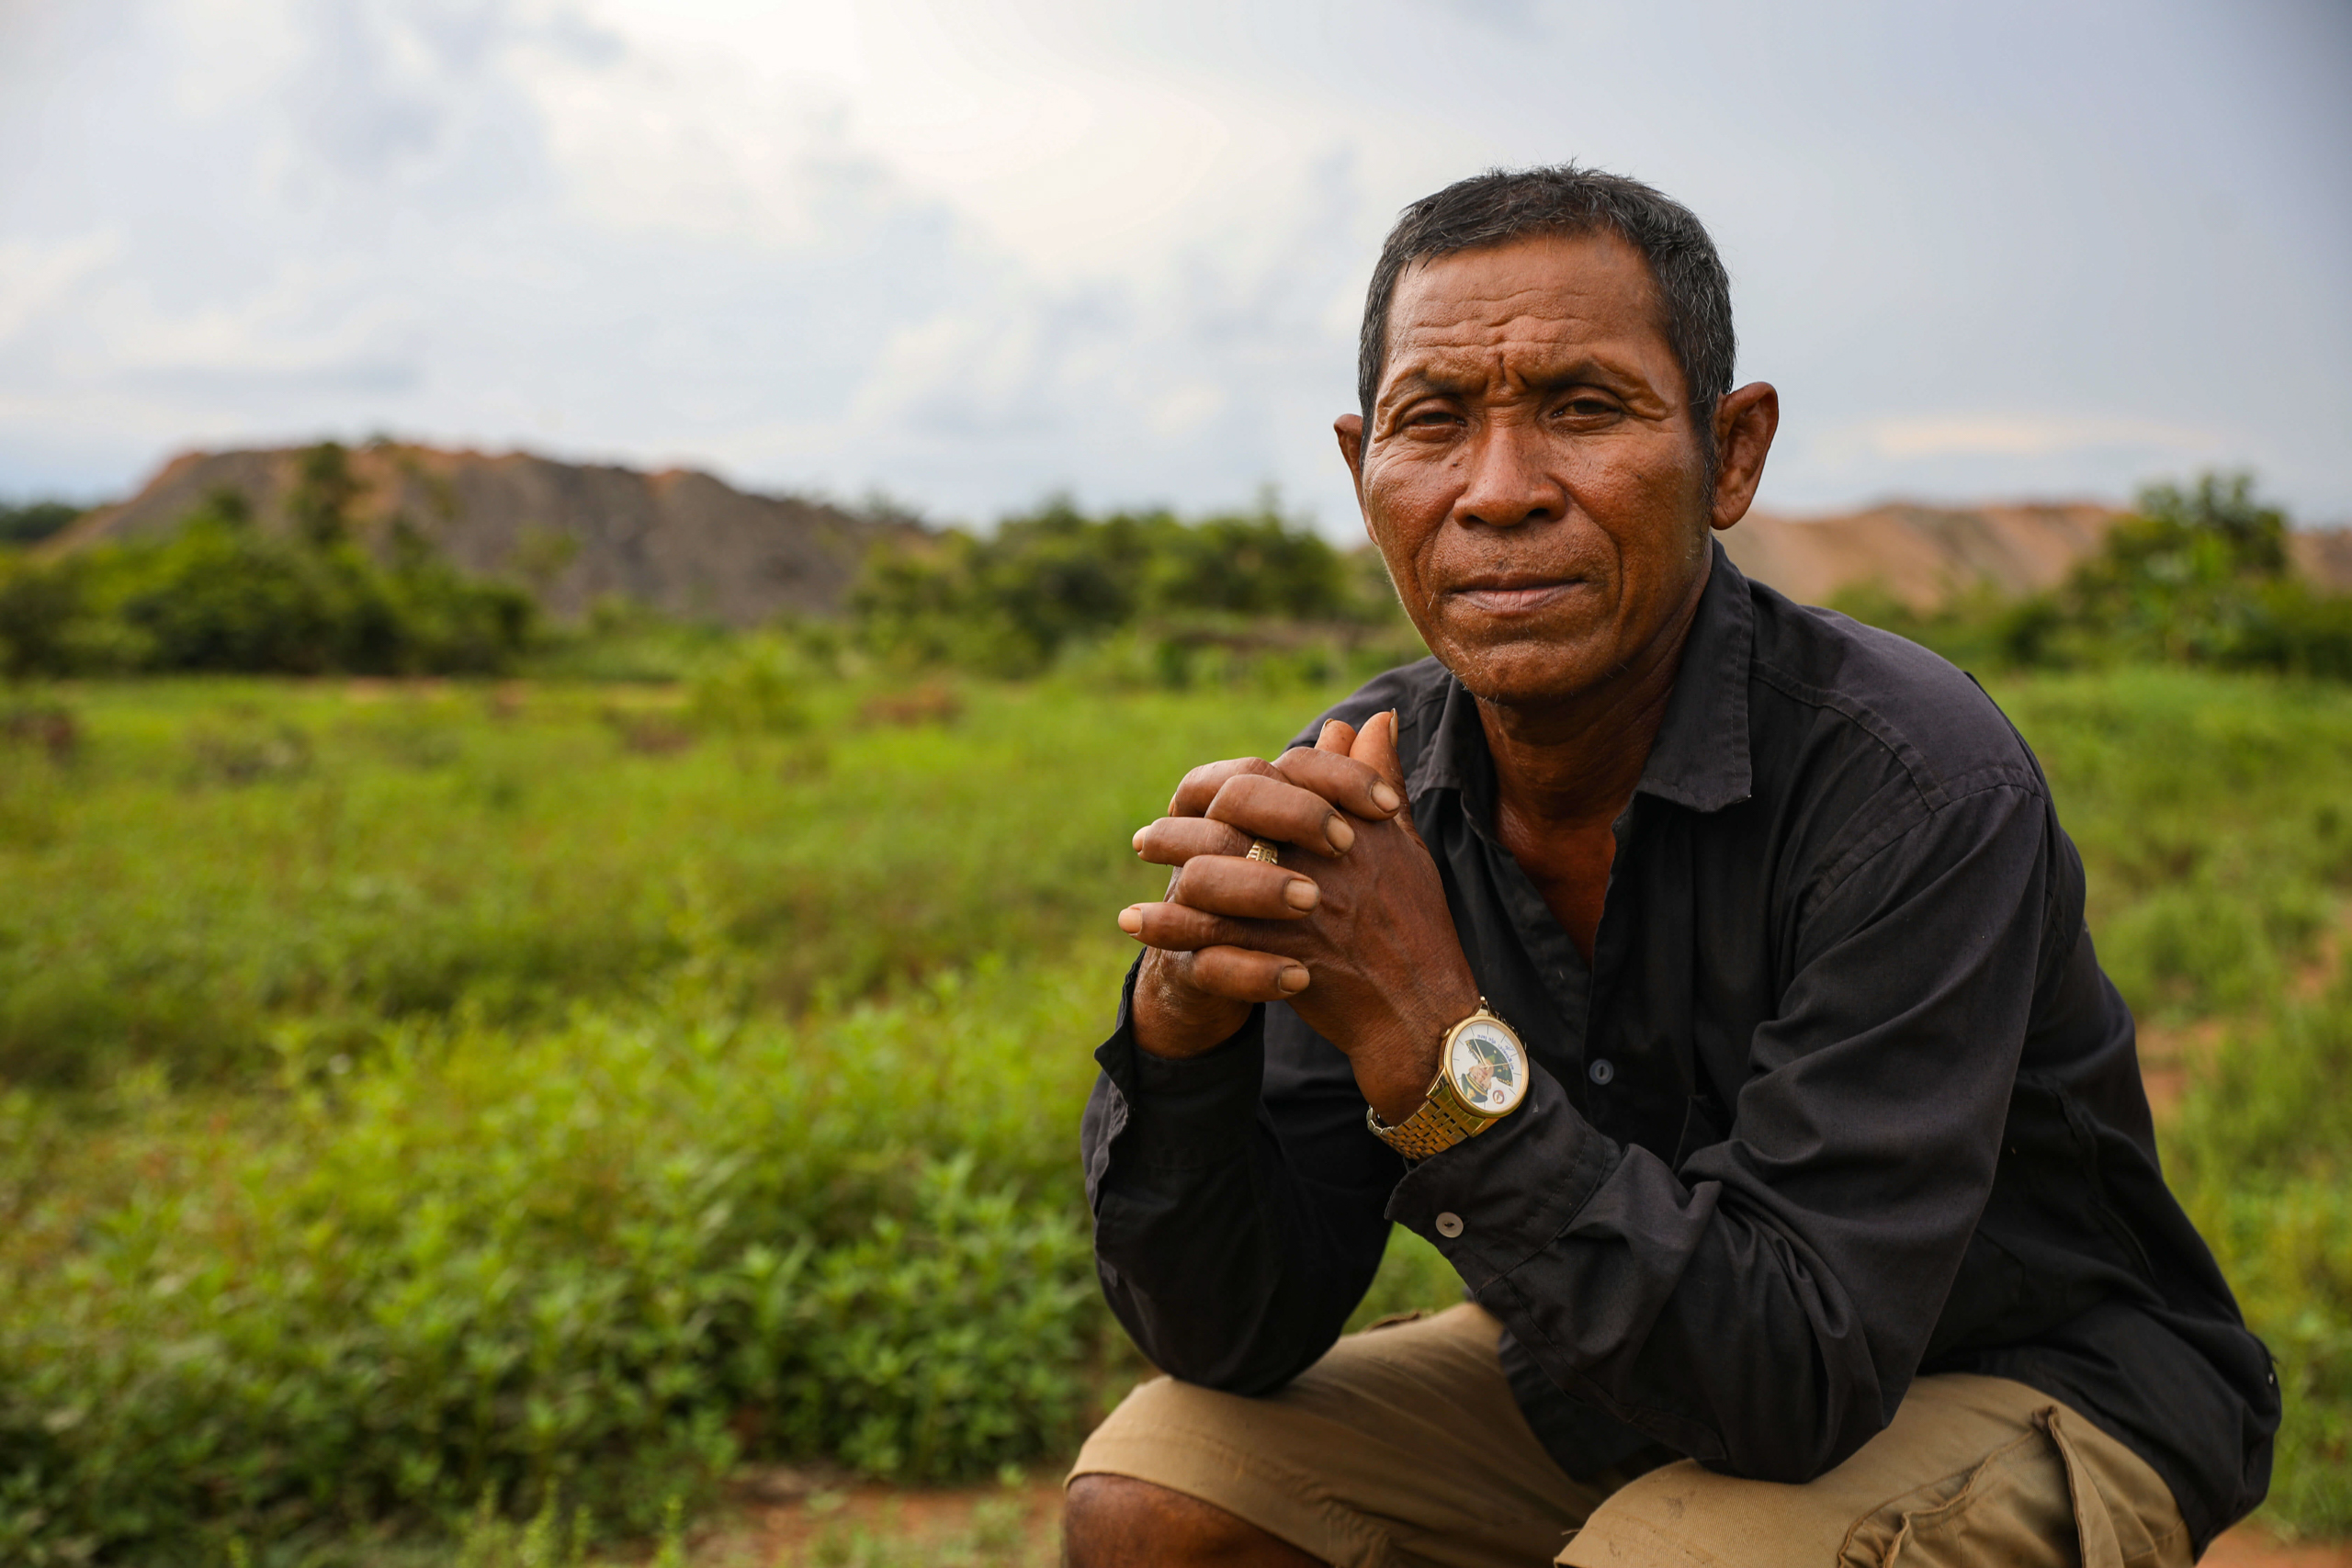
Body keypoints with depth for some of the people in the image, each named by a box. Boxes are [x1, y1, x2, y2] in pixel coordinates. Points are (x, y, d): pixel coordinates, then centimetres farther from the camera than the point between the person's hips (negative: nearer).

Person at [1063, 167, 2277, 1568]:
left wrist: (1430, 1039, -39)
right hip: (1631, 1376, 5)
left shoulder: (1913, 782, -28)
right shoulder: (1359, 791, -12)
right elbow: (1233, 1339, -12)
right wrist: (1185, 1019, -31)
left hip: (2031, 1405, -4)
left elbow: (1797, 1377, -31)